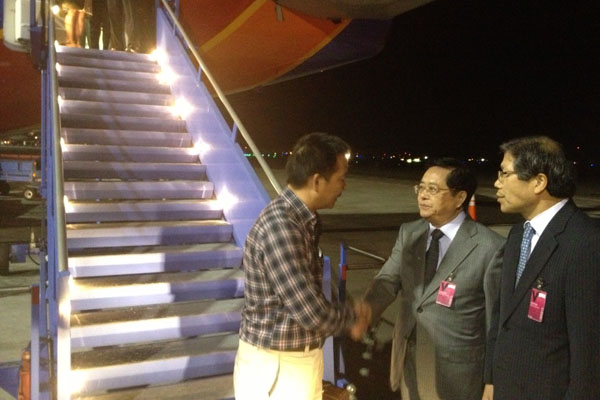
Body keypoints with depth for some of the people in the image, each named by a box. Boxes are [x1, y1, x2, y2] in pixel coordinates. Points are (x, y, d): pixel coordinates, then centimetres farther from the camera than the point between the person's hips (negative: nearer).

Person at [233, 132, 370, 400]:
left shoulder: (304, 220, 3)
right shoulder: (280, 227, -28)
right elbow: (313, 314, -26)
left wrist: (345, 318, 1)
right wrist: (354, 314, -8)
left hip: (298, 356, 9)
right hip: (277, 365, -8)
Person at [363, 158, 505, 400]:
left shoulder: (490, 247, -15)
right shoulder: (408, 233, 2)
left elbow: (497, 319, -10)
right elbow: (387, 281, -6)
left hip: (454, 372, -4)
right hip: (408, 363, 5)